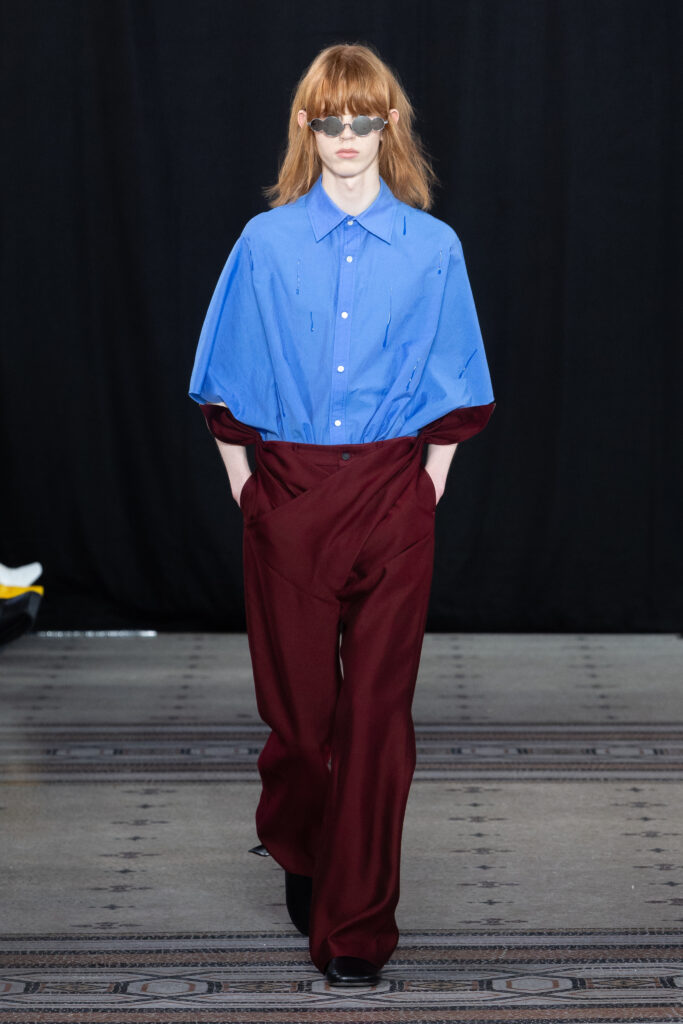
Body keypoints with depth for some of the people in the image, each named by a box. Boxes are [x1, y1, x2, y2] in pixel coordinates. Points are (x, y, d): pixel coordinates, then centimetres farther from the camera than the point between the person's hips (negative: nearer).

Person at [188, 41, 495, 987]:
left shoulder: (433, 248, 2)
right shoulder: (267, 243, 2)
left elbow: (453, 384, 8)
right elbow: (228, 380, 7)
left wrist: (433, 475, 2)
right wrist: (242, 478, 3)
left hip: (391, 497, 0)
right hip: (288, 493, 0)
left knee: (378, 704, 0)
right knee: (297, 694, 7)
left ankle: (356, 924, 9)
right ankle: (297, 850, 37)